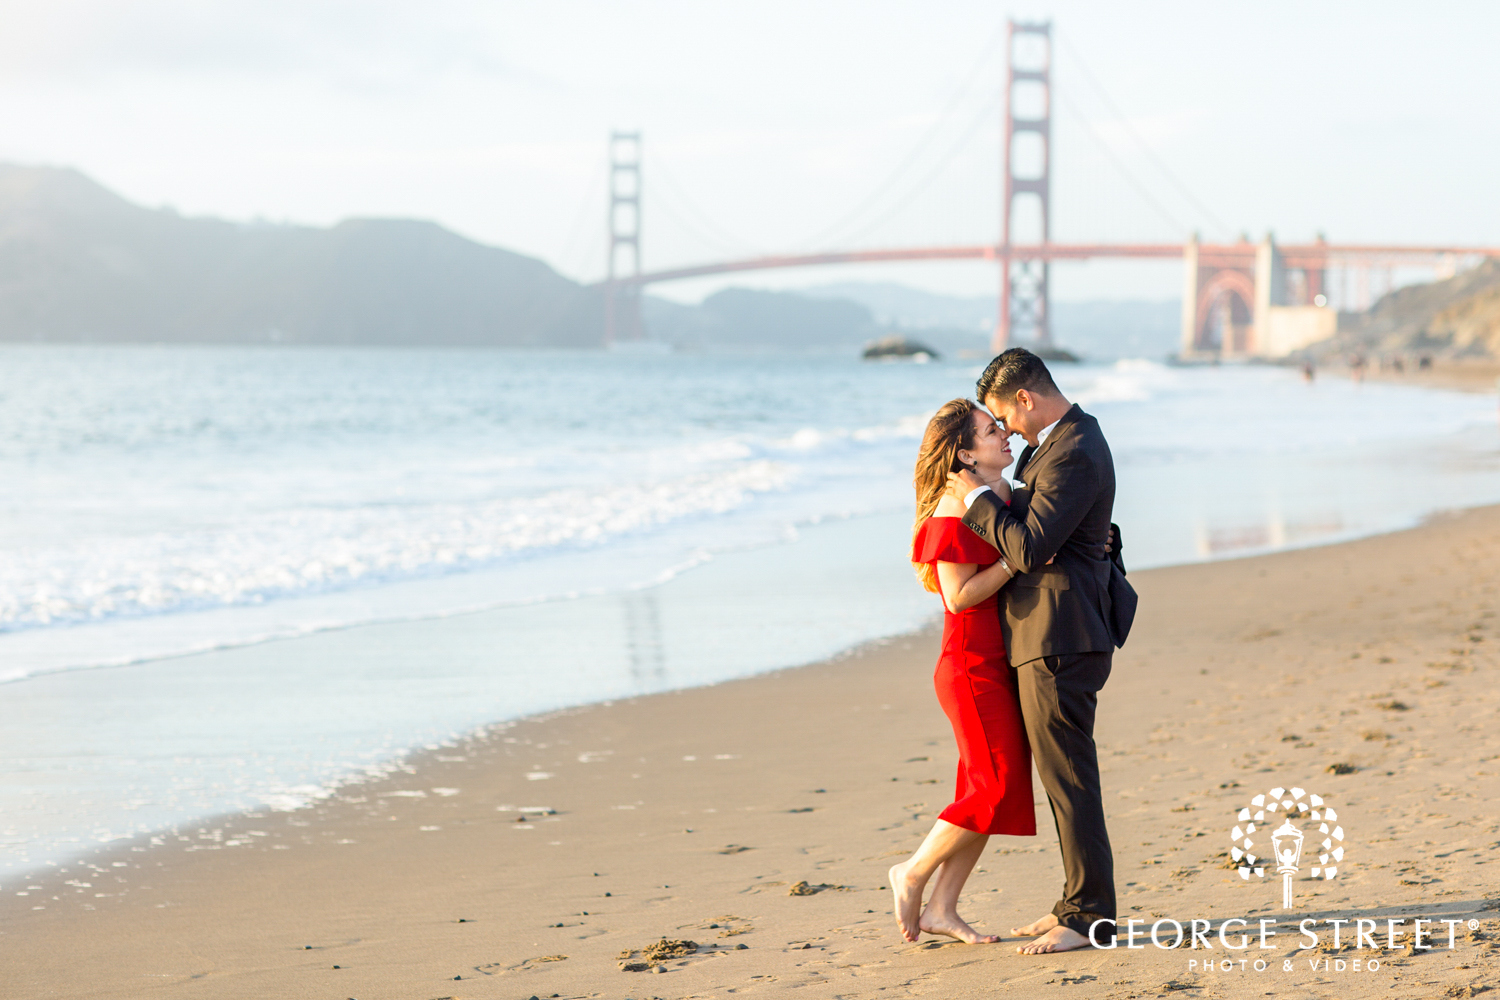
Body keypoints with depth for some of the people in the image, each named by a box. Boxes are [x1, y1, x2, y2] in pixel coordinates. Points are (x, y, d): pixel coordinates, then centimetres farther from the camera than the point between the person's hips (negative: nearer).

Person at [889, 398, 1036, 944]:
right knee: (998, 787, -8)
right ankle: (913, 874, 9)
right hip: (973, 667, -9)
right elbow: (960, 595, -20)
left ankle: (942, 910, 14)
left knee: (990, 790, 9)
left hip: (1002, 664, 9)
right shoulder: (954, 510, -15)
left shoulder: (1005, 495, 12)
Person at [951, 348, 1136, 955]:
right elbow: (1035, 514, 27)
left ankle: (1088, 917, -2)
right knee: (1063, 773, 15)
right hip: (1057, 634, 11)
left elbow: (1028, 548, -24)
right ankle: (1081, 904, 22)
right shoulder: (1062, 440, 15)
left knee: (1068, 776, -6)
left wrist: (978, 496, -13)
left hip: (1059, 639, -11)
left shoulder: (1074, 455, -19)